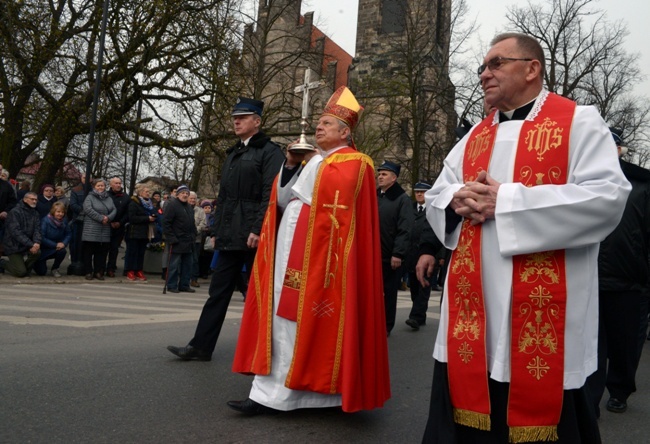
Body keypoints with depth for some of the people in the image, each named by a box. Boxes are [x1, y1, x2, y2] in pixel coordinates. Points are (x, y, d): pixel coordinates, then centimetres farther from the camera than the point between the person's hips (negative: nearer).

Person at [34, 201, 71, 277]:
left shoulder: (64, 221, -7)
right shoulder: (45, 220, -21)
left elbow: (68, 234, -3)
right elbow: (42, 238, -22)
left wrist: (64, 243, -23)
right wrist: (55, 245, -27)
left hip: (57, 248, 3)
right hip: (44, 249, -3)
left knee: (62, 251, -33)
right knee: (41, 272, -6)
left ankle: (55, 269, -3)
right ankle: (37, 262, 33)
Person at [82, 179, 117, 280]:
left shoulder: (109, 198, 15)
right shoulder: (90, 197, 1)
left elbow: (114, 210, 7)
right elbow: (88, 209, -13)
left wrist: (108, 218, -13)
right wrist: (101, 218, -15)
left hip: (105, 231, 4)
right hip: (91, 230, -4)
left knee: (101, 252, 6)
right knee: (89, 251, 0)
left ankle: (98, 272, 14)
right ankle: (89, 272, 6)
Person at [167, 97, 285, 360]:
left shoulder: (269, 151, -5)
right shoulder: (232, 154, 20)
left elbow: (270, 195, -15)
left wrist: (258, 230, -21)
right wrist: (216, 230, 16)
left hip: (253, 236, -7)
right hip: (230, 237, 8)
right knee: (218, 290, 8)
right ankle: (201, 346, 14)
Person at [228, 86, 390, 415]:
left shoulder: (352, 163, -2)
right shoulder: (312, 161, 22)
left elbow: (333, 205, -20)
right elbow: (281, 201, 15)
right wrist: (291, 164, 2)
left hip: (315, 252, -8)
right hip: (290, 247, 8)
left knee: (301, 317, -6)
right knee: (281, 315, 7)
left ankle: (272, 395, -1)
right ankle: (270, 392, 13)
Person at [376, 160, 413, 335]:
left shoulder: (402, 199, -5)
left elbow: (404, 230, -12)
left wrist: (398, 253, -19)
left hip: (390, 256, -5)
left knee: (389, 292, 8)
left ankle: (386, 326, 19)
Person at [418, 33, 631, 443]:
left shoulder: (579, 122, -1)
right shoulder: (475, 137, 17)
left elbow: (607, 197, -15)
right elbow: (435, 198, 17)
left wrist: (505, 200, -18)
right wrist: (458, 198, -8)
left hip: (543, 309, -5)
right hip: (473, 306, 6)